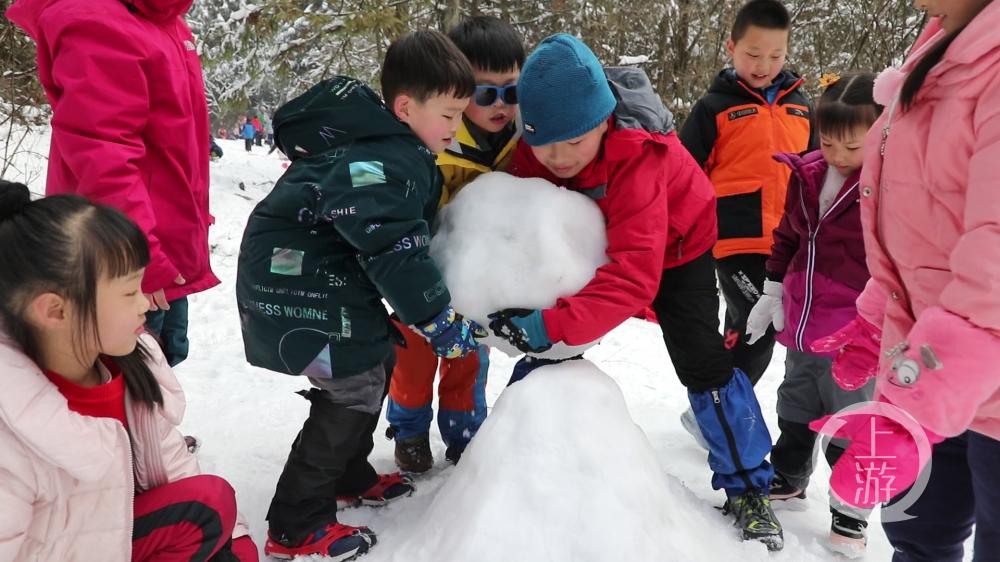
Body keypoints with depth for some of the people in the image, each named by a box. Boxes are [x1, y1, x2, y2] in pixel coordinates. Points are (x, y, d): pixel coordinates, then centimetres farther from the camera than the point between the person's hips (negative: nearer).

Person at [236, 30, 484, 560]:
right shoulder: (381, 164, -24)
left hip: (330, 274, 11)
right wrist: (440, 322, -20)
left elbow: (410, 236, 16)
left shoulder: (395, 149, 9)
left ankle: (350, 476, 35)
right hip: (295, 281, -11)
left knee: (375, 362, 17)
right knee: (355, 387, -9)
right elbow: (394, 255, -28)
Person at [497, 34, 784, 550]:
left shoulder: (638, 158, -42)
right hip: (595, 248, 5)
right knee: (546, 342, -2)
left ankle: (747, 489, 6)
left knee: (702, 362, -12)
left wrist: (553, 324, -58)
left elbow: (634, 278, -49)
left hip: (672, 248, -5)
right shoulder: (534, 152, -24)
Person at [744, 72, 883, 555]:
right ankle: (788, 476, 43)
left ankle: (851, 507, 25)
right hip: (802, 325, 6)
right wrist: (773, 292, 14)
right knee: (795, 410, 23)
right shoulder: (808, 175, 1)